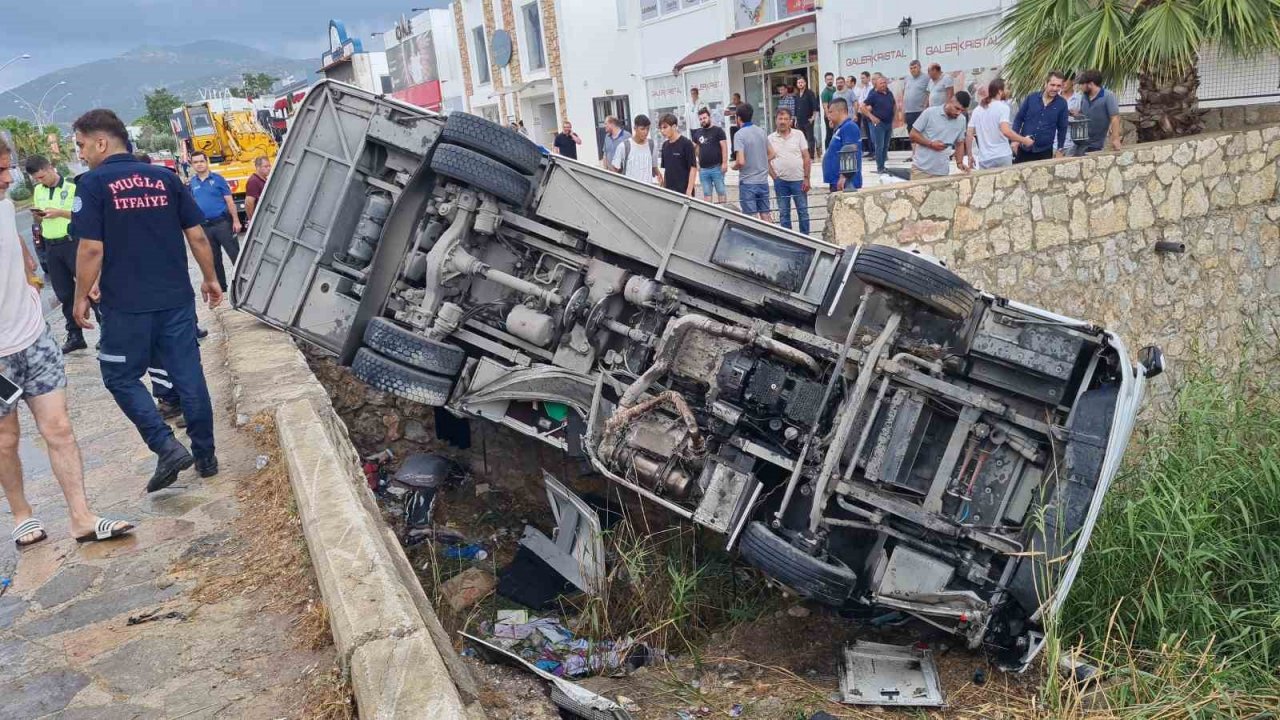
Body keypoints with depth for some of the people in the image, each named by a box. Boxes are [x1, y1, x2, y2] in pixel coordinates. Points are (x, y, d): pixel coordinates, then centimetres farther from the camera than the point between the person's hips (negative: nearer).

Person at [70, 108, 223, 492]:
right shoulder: (165, 178, 6)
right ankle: (206, 456, 16)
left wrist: (81, 297, -1)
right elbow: (197, 236, 5)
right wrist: (210, 278, 17)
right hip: (177, 299, 4)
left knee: (120, 377, 11)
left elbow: (92, 248, -12)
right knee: (188, 377, 9)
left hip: (127, 305, -4)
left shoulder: (94, 183, -8)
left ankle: (167, 447, -2)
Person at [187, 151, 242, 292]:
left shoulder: (217, 179, -2)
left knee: (235, 254, -3)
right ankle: (220, 286, 21)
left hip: (222, 223, -4)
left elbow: (229, 201, -3)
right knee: (214, 259, 11)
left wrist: (236, 221, -8)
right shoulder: (192, 183, 9)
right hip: (204, 226, 4)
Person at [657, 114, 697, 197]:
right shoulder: (665, 145, 11)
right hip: (668, 191, 6)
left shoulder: (686, 143, -8)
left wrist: (689, 192, -16)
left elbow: (693, 168, -10)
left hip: (683, 192, -6)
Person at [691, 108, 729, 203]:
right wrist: (696, 163, 13)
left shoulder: (718, 131, 1)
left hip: (717, 167, -4)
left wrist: (724, 163, -14)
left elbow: (724, 147, -5)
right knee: (706, 193, 7)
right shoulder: (697, 133, 14)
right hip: (703, 169, 4)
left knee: (721, 191, -1)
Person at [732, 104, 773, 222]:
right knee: (765, 215, 10)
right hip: (763, 180, 6)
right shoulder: (762, 132, 6)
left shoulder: (740, 134, -14)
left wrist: (734, 166, -1)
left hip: (748, 182, -6)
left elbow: (741, 161, -21)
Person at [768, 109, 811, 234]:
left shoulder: (798, 135, 2)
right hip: (780, 181, 1)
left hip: (798, 180, -1)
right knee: (783, 213, 8)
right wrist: (774, 177, -5)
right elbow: (767, 160, 6)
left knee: (803, 211, 4)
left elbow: (806, 157, 1)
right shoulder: (771, 138, 4)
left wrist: (806, 178, -6)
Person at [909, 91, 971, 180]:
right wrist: (930, 144, -16)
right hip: (921, 169, -3)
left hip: (942, 172, 3)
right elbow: (913, 134, -3)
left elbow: (960, 143, 17)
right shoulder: (930, 113, -7)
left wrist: (959, 162, 1)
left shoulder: (962, 120, 6)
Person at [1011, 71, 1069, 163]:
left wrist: (1060, 150, 5)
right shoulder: (1031, 98, 0)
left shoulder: (1062, 104, -1)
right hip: (1024, 149, 1)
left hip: (1045, 151, -1)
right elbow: (1018, 119, 5)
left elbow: (1062, 128, 5)